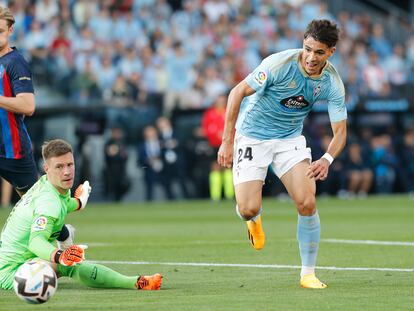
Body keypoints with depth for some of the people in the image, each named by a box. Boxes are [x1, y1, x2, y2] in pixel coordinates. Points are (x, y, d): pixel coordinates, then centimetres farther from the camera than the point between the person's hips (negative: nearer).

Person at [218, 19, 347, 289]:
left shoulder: (332, 83, -14)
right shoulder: (280, 64, -26)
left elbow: (340, 131, -8)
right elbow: (238, 92, -17)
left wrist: (327, 159, -30)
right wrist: (227, 141, -19)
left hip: (291, 139, 3)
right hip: (252, 136, -3)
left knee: (307, 203, -15)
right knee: (248, 209, -14)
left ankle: (308, 273, 0)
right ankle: (254, 219, 27)